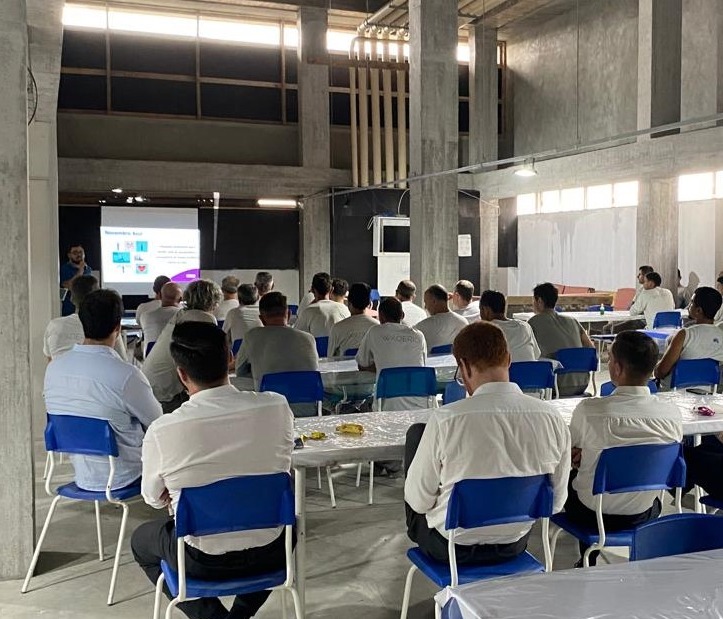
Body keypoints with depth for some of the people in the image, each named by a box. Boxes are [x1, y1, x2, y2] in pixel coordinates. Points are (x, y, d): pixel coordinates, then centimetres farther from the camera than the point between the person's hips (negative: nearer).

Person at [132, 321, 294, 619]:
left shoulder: (161, 431, -20)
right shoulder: (277, 407, -15)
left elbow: (155, 499, -1)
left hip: (203, 561, -2)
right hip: (270, 553, 2)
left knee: (140, 541, 29)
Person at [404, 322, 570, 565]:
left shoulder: (445, 419, -26)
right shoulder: (553, 418, -15)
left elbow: (418, 500, -15)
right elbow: (556, 502, -3)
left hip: (452, 548, -4)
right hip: (515, 545, 4)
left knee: (416, 432, 13)